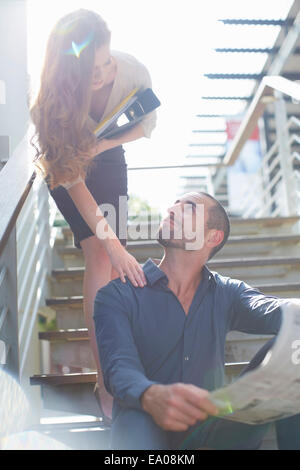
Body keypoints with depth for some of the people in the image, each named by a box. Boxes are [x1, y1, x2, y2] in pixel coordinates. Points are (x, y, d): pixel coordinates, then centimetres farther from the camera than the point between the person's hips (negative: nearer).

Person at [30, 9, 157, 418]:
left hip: (109, 161, 4)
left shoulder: (133, 72, -28)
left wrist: (102, 141, -26)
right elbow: (72, 178, -32)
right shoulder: (52, 99, -34)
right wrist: (110, 242, -38)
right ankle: (106, 379, -14)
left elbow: (146, 125, -7)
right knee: (100, 256, -19)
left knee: (112, 265, -4)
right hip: (65, 165, -3)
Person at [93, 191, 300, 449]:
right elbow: (120, 367, -15)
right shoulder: (118, 294, -1)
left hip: (209, 426, 3)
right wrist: (153, 397, -42)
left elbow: (269, 311, -16)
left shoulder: (227, 293, 7)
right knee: (136, 421, -41)